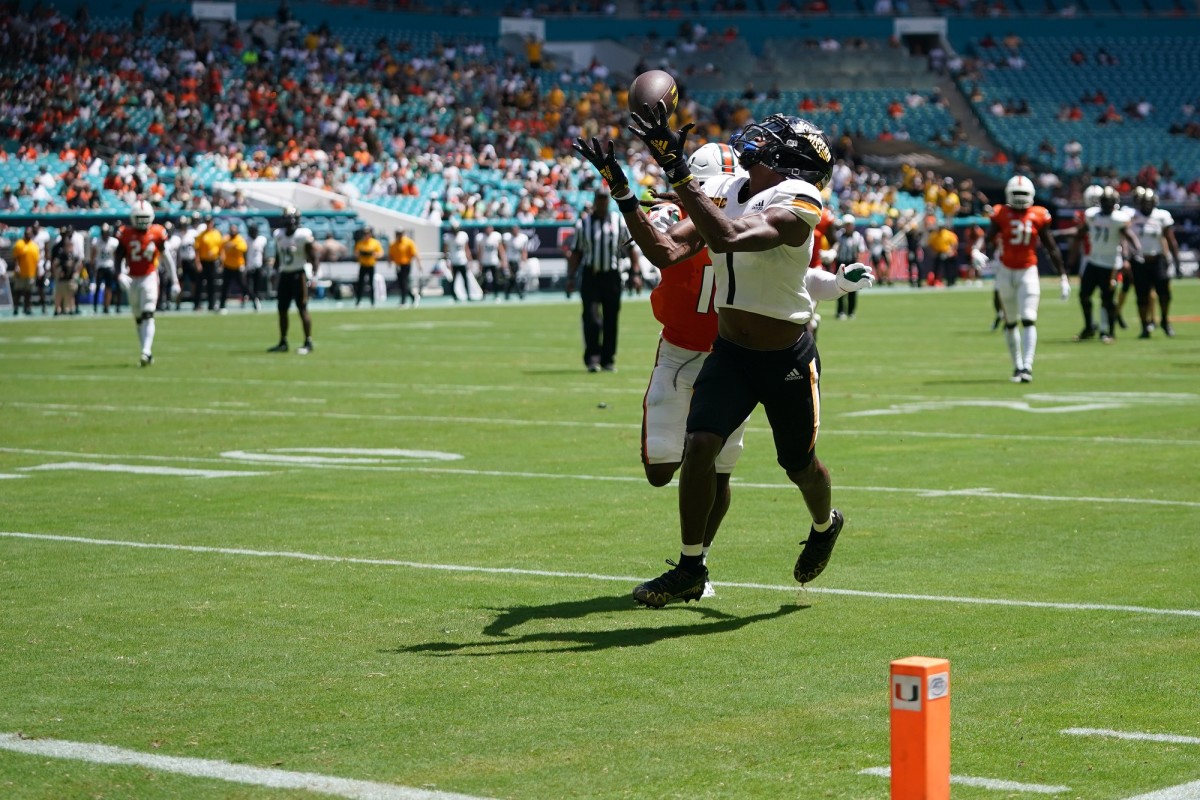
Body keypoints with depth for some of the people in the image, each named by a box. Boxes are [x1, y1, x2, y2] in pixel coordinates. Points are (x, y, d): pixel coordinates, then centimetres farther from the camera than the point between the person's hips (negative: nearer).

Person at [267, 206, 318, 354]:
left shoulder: (303, 236, -12)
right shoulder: (279, 235, 6)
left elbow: (313, 257, -11)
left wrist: (313, 274, -20)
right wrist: (275, 270, 12)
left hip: (299, 274, -6)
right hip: (285, 275, 6)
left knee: (302, 309, -7)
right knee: (282, 309, 8)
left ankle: (308, 343, -4)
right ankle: (283, 343, 17)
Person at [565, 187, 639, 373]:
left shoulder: (619, 221, 5)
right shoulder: (583, 223, 4)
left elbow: (630, 249, 9)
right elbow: (575, 253, 8)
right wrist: (571, 277, 2)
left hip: (612, 276, 1)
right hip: (590, 275, -1)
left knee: (611, 320, 5)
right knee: (591, 318, -10)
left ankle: (608, 360, 13)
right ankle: (592, 358, -6)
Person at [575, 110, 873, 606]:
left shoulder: (796, 203, -23)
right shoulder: (721, 191, -1)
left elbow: (728, 237, -40)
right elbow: (666, 253, -8)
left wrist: (675, 170, -44)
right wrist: (621, 192, -17)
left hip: (787, 360, -4)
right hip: (729, 354, 4)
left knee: (799, 465, 14)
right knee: (699, 445, -14)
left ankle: (825, 527, 48)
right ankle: (690, 569, -3)